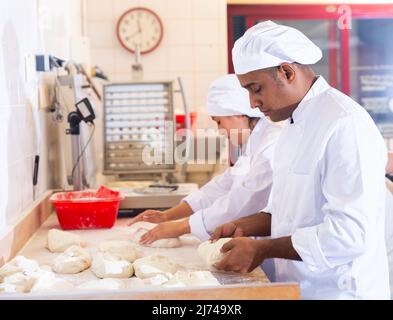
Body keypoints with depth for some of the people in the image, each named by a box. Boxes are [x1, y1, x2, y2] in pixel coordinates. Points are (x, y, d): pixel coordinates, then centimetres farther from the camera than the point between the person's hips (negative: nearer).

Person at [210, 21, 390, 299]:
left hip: (340, 290, -8)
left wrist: (262, 249, -20)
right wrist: (246, 227, 2)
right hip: (298, 287, 8)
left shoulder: (345, 125, -21)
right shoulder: (296, 125, 10)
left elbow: (350, 234, -26)